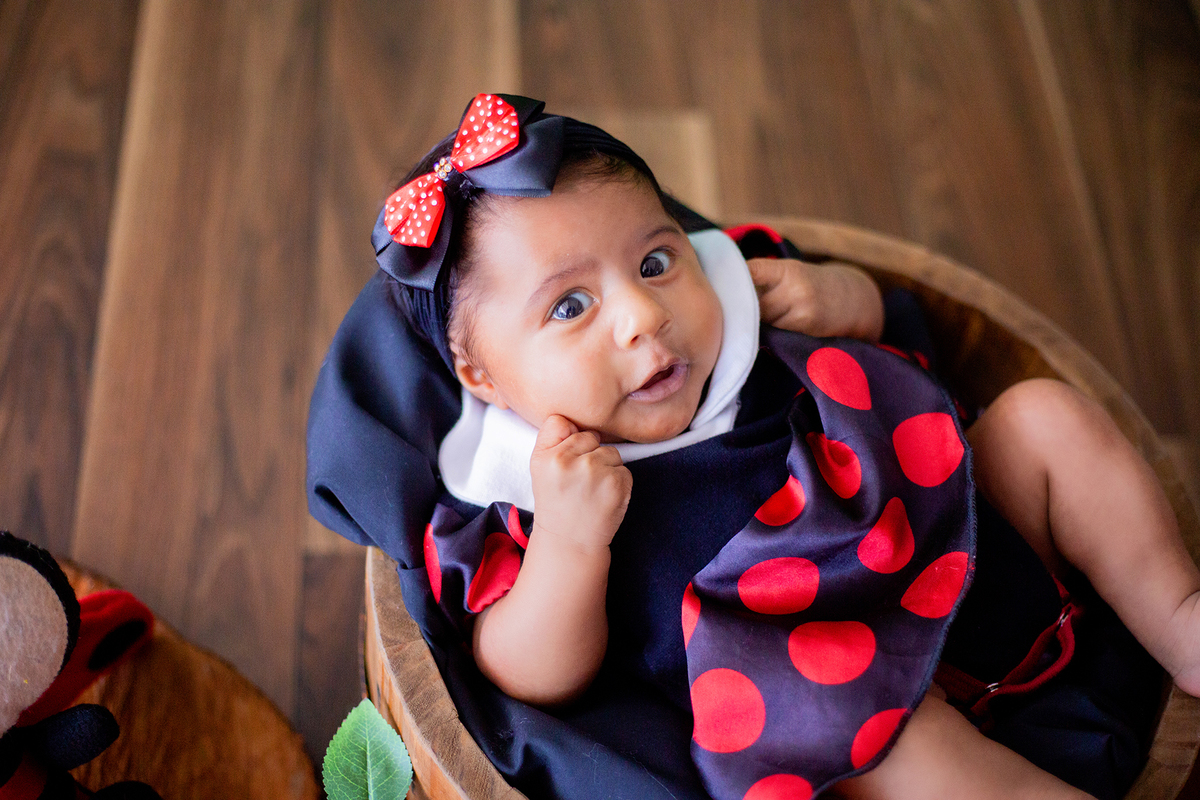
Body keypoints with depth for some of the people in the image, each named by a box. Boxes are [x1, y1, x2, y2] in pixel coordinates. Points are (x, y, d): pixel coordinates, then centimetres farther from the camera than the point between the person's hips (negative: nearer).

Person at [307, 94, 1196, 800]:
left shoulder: (729, 304, -1)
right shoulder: (515, 490, -14)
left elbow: (866, 314, 18)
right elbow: (534, 686, -17)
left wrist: (834, 293, -7)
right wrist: (567, 541, -34)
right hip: (814, 651, -6)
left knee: (1042, 413, 0)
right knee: (850, 712, -37)